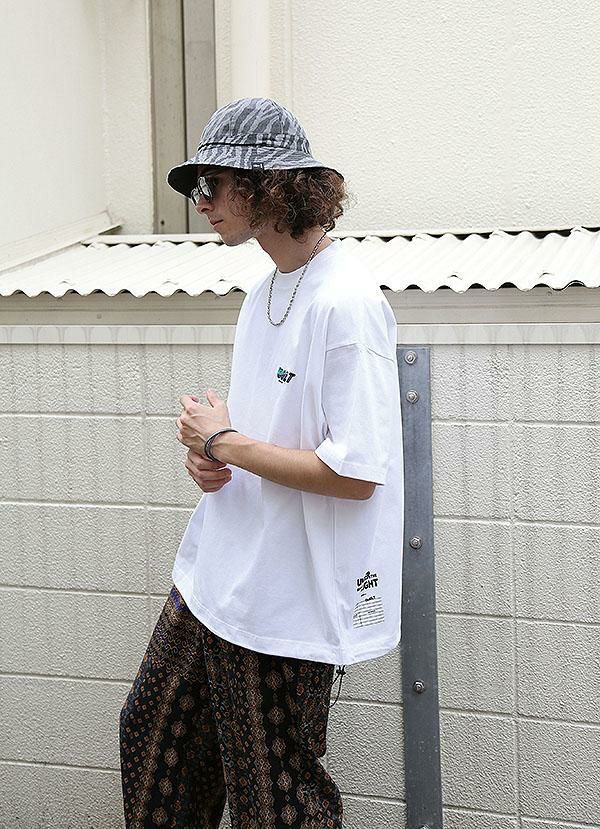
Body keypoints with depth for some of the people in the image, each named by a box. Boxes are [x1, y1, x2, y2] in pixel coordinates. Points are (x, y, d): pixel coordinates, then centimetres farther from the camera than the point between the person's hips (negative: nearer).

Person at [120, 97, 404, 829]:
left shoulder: (345, 304, -22)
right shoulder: (265, 290, 8)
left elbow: (355, 473, -26)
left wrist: (225, 444, -17)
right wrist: (205, 445, -2)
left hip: (287, 598, -9)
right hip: (217, 574, 9)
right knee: (152, 737, 23)